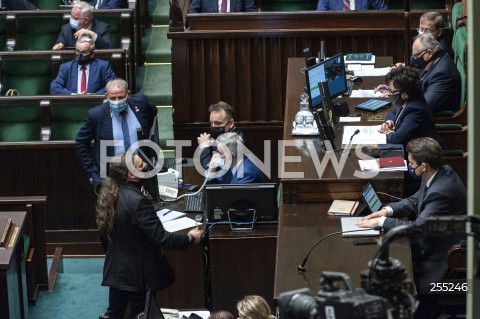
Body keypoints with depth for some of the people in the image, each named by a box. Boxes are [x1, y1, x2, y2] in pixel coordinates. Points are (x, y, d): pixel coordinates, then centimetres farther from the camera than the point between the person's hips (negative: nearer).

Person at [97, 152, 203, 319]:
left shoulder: (110, 195, -2)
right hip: (136, 271, -7)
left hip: (115, 267, 7)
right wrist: (190, 238, -12)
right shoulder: (137, 201, -28)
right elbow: (162, 238, -28)